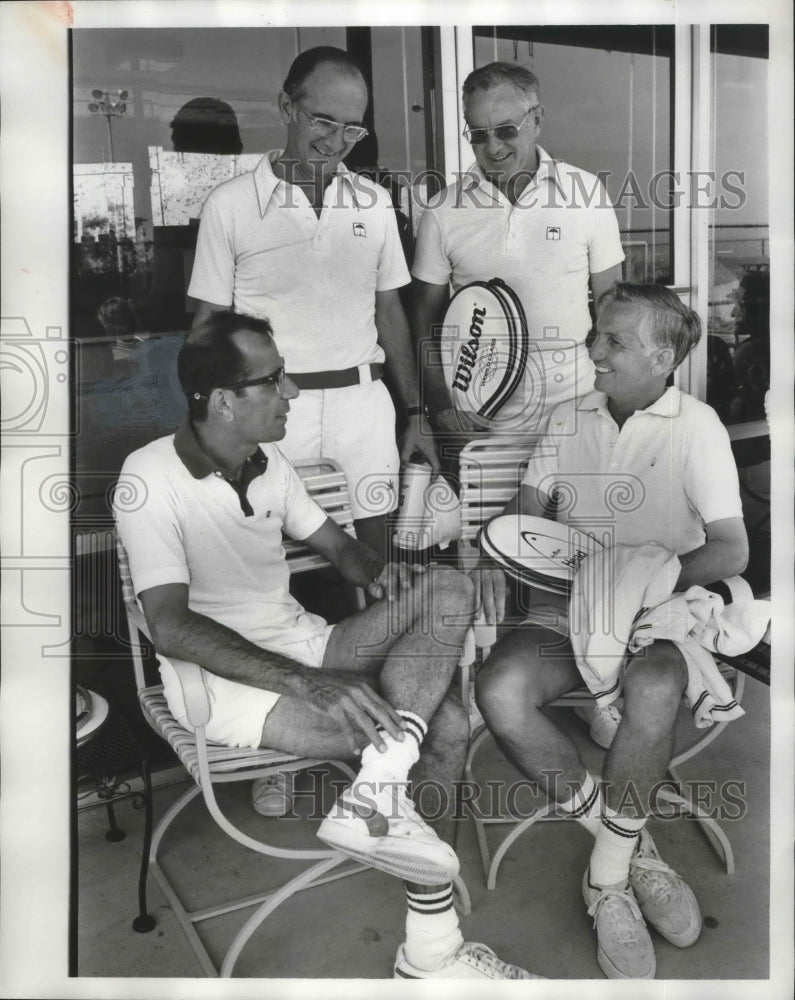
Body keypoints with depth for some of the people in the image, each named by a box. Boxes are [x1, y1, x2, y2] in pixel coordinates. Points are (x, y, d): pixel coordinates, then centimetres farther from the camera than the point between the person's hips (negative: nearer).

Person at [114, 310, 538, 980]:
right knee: (441, 726, -22)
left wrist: (375, 569, -8)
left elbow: (335, 544, 19)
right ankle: (430, 950, -12)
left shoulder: (269, 463, 9)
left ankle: (377, 796, -24)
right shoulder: (152, 478, -14)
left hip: (301, 645, 7)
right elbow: (170, 626, -24)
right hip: (225, 679, -7)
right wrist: (308, 684, -34)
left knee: (449, 593, -17)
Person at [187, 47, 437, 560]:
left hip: (363, 401, 3)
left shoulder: (374, 202, 8)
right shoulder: (229, 205, -1)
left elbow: (390, 312, 14)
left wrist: (415, 412, 11)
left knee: (372, 549, 6)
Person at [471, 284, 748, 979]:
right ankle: (633, 849, -11)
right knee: (500, 691, -27)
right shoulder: (568, 419, 14)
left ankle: (607, 876, -14)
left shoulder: (696, 426, 1)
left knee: (652, 690, -37)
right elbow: (527, 505, 13)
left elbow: (730, 551, -5)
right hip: (568, 609, 4)